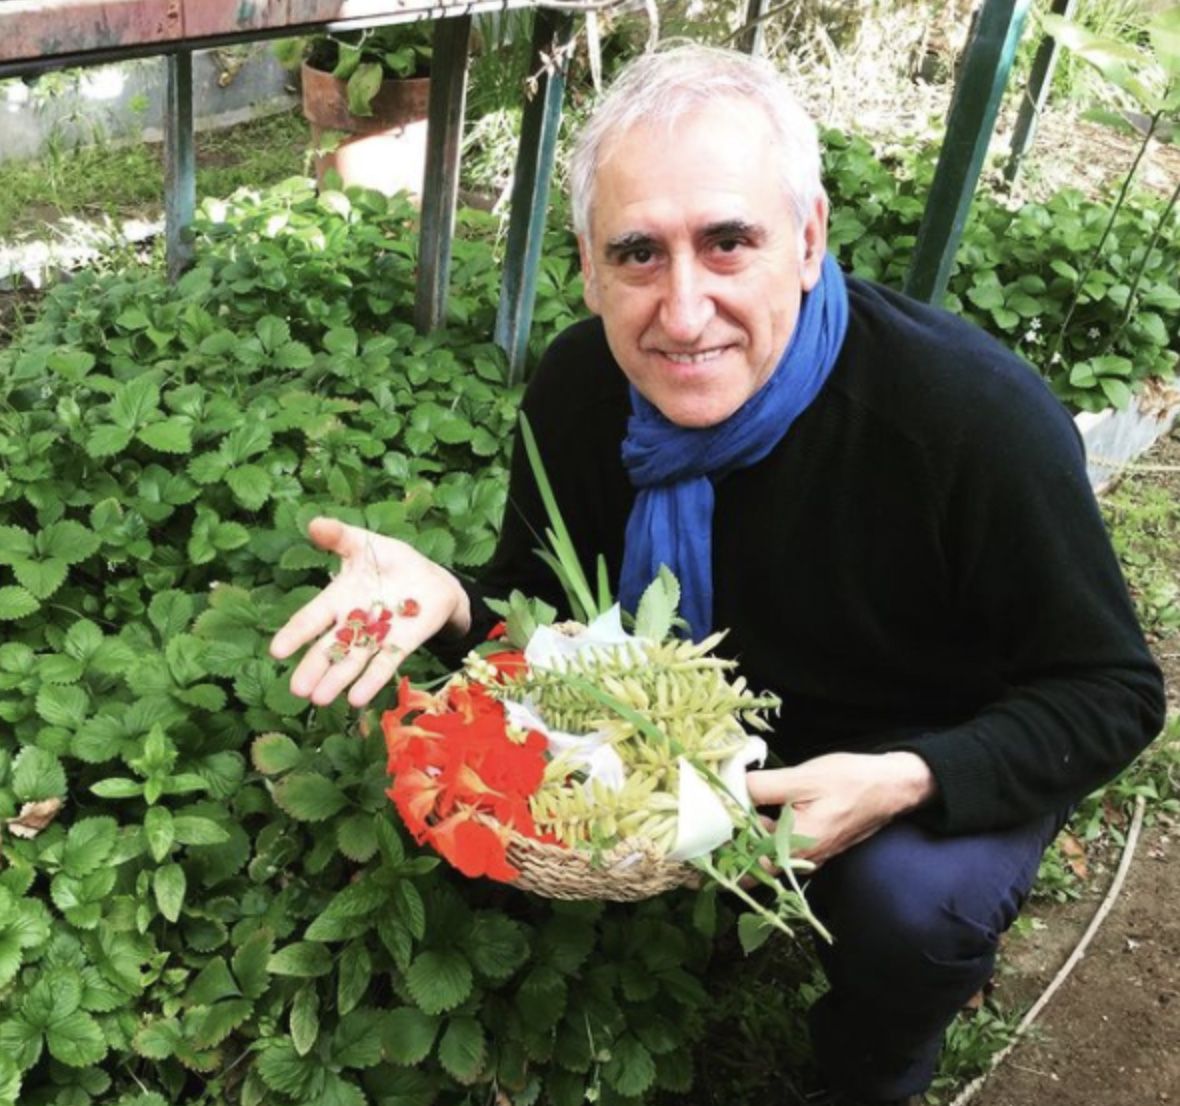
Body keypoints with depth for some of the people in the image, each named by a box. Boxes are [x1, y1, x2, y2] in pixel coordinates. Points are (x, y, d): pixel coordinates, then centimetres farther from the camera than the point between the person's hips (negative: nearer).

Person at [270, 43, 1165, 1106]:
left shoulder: (977, 415, -32)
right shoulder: (577, 384, -18)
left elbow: (1111, 695, -21)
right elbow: (540, 598, -4)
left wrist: (911, 783, -38)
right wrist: (446, 600, -27)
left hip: (942, 761, -4)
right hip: (722, 730, 4)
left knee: (910, 899, -32)